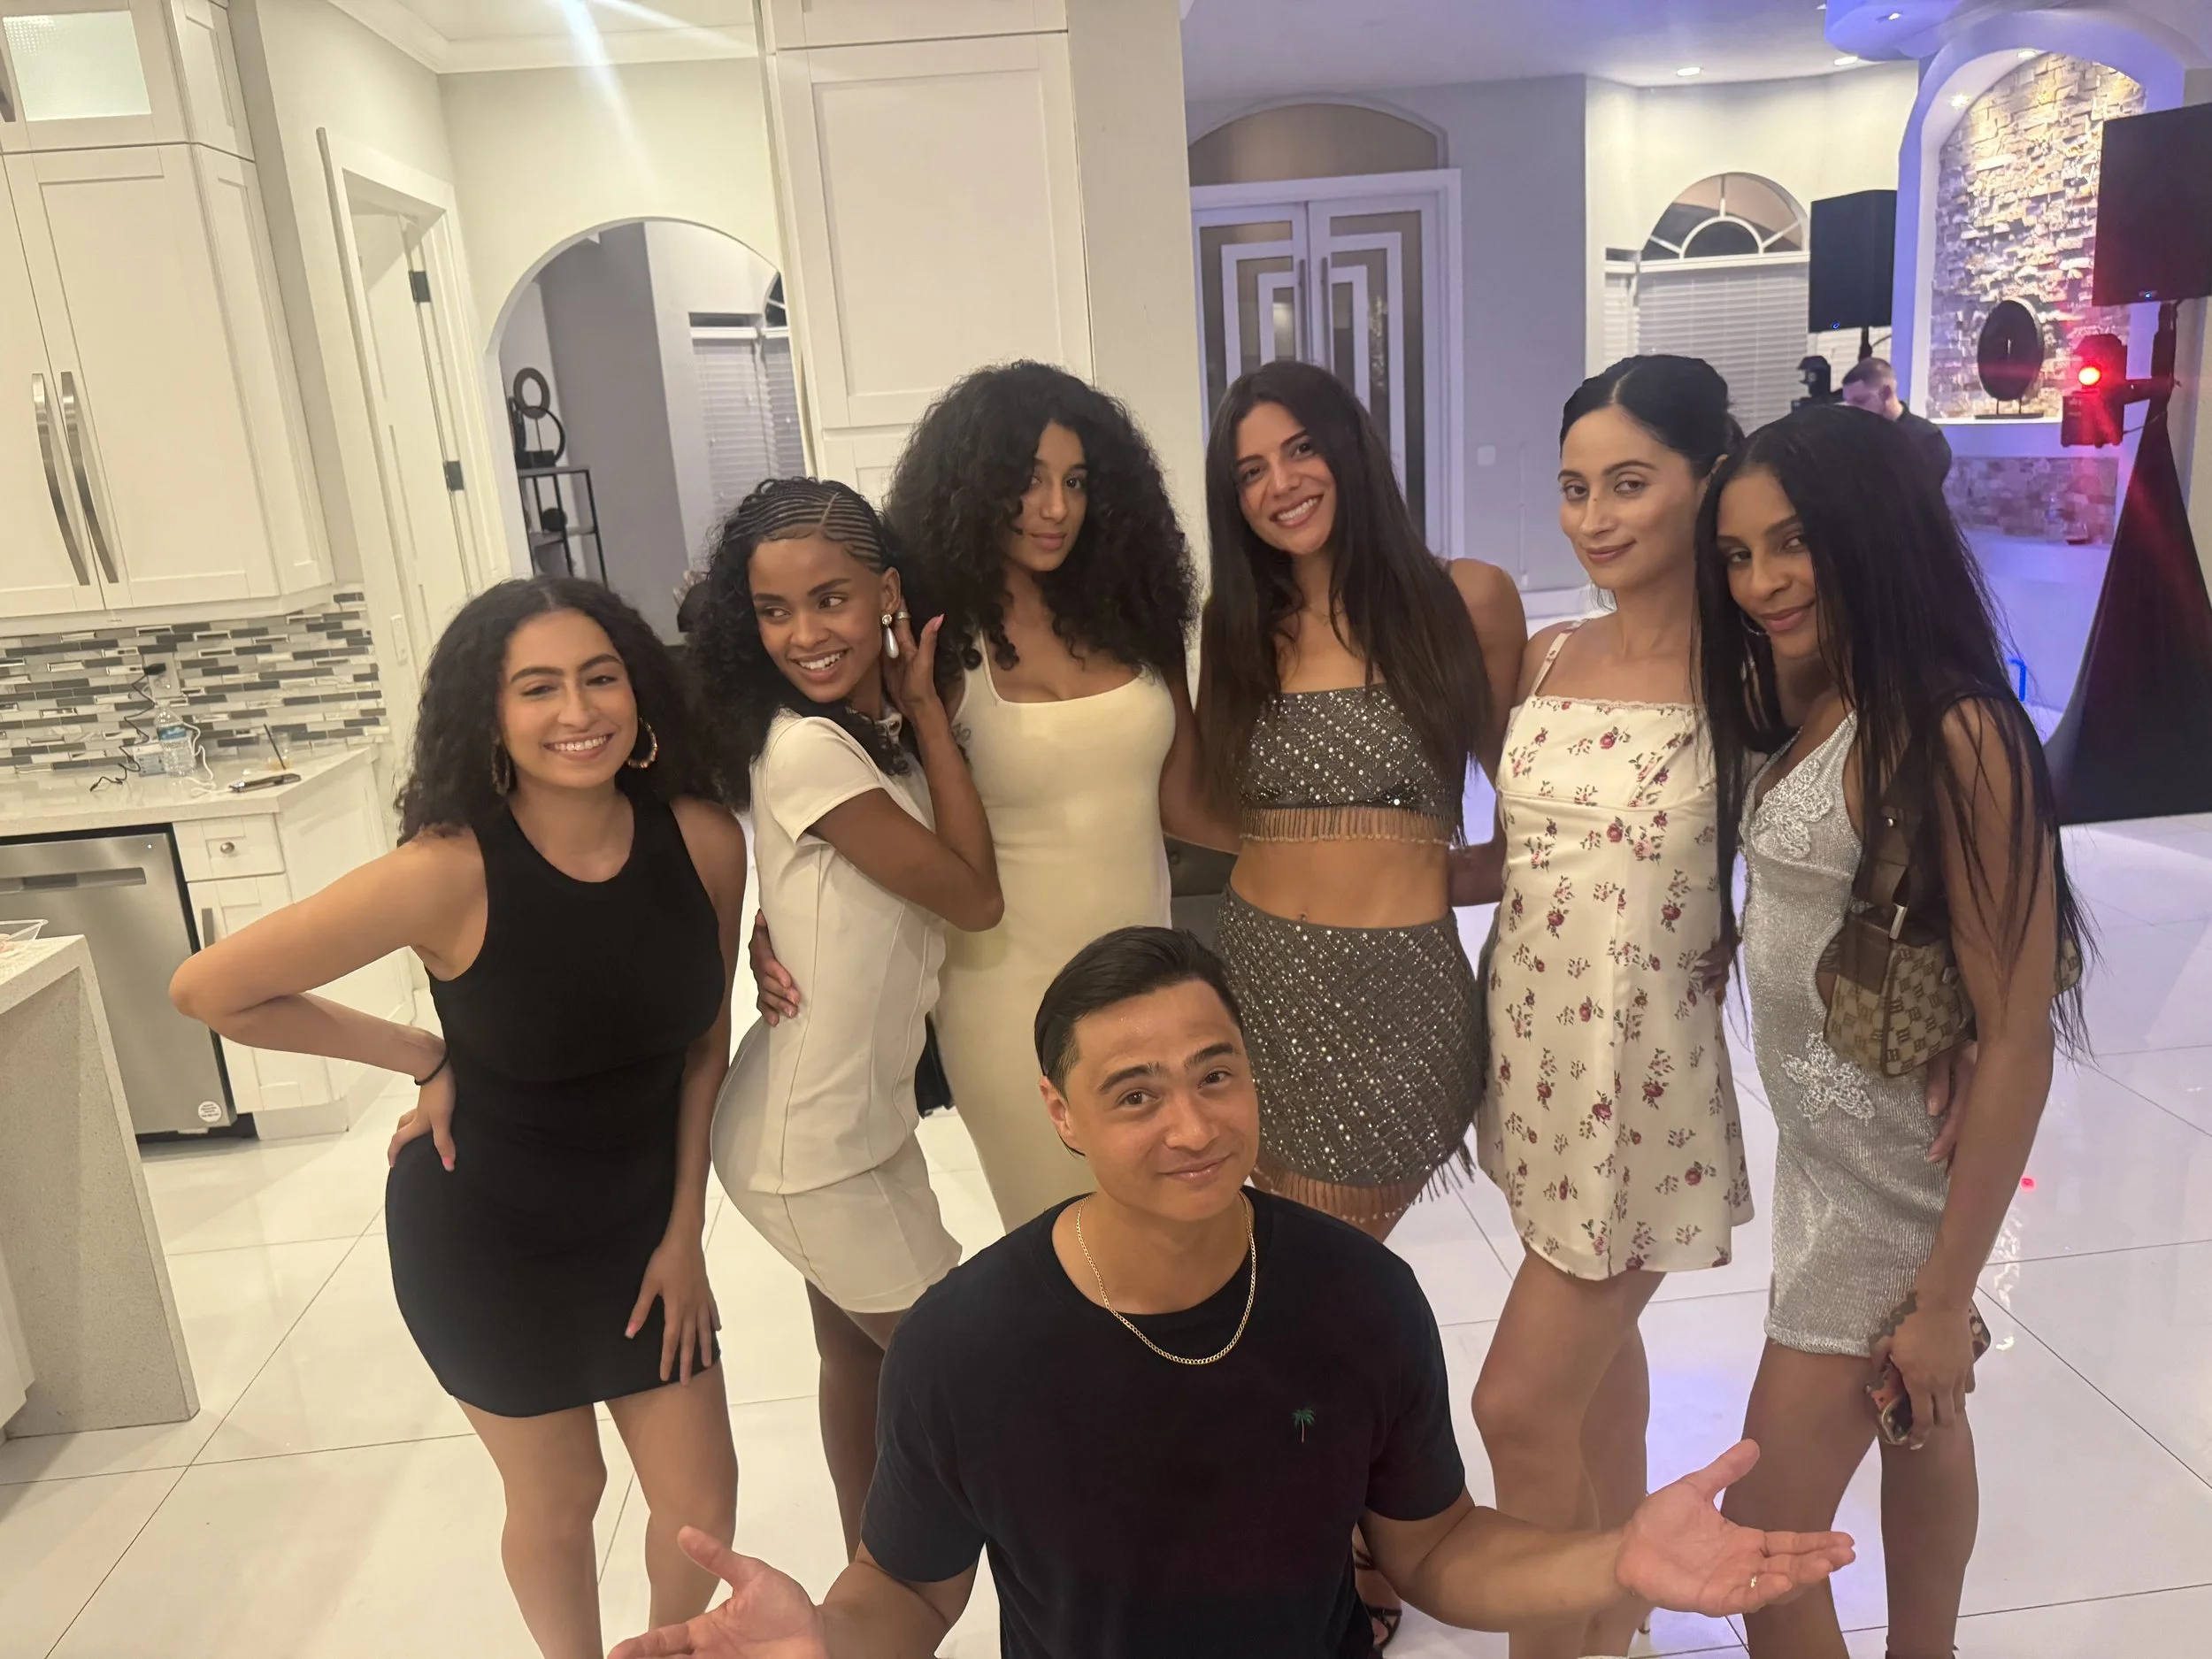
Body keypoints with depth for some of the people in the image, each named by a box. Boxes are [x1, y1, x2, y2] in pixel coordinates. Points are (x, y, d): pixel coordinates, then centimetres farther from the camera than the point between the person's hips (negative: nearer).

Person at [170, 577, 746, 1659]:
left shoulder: (704, 840, -16)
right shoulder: (449, 872, -27)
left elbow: (703, 1043, -2)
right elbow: (209, 990, -16)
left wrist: (685, 1231, 1)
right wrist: (430, 1061, -10)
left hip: (640, 1220, 3)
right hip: (485, 1234, -3)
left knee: (700, 1496, 13)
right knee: (556, 1501, 17)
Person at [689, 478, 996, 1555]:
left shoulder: (877, 730, 3)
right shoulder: (808, 749, -24)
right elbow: (975, 896, -19)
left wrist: (914, 710, -5)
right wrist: (924, 708, -15)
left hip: (863, 1117, 8)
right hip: (813, 1149, -8)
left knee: (861, 1354, 24)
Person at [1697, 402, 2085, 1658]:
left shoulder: (1956, 737, -24)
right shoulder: (1791, 710, 0)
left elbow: (2018, 1039, -22)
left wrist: (1948, 1294, -17)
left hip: (1900, 1173, -8)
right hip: (1823, 1146, 8)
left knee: (1765, 1534, 3)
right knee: (1917, 1430, 27)